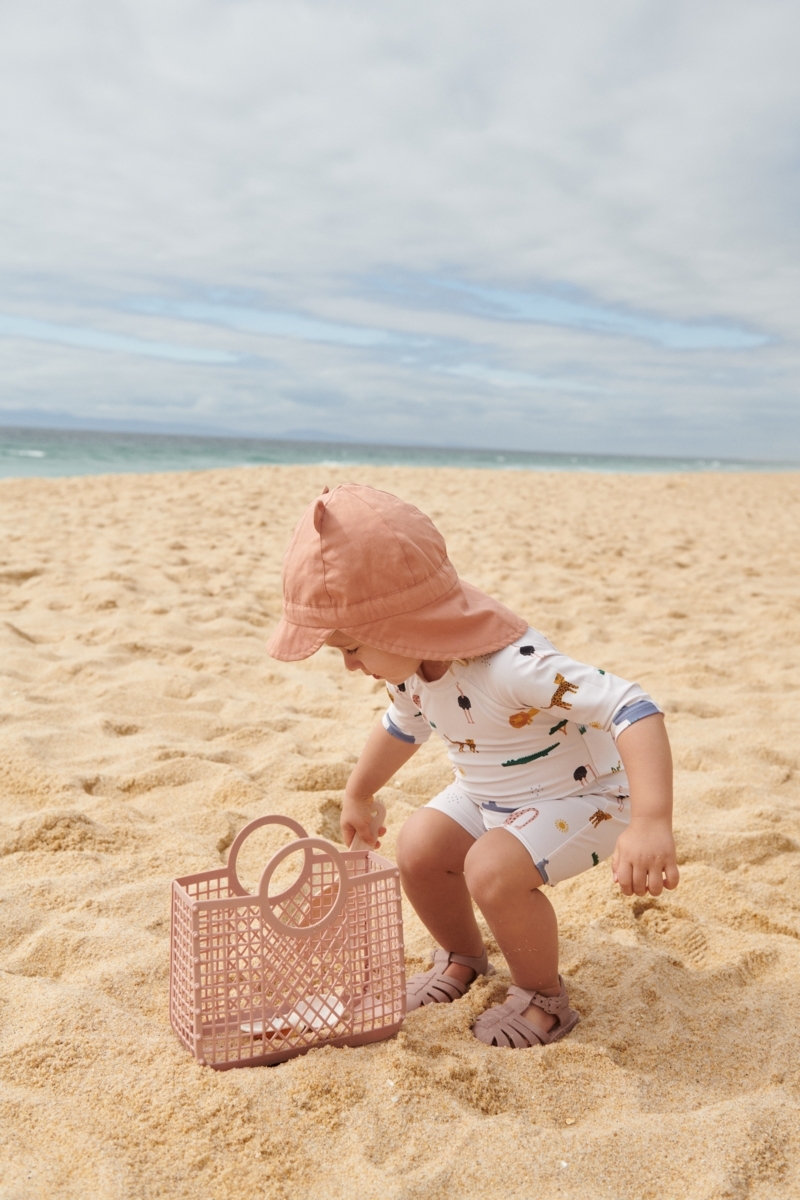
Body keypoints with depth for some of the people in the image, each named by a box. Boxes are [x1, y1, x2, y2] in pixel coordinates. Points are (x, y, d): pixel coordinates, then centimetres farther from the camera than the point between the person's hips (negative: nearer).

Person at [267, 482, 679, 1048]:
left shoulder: (511, 664, -39)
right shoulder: (410, 666, -10)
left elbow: (634, 709, -44)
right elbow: (402, 726, 14)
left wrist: (651, 824, -55)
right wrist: (358, 795, 27)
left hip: (582, 795, -8)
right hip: (486, 796, 8)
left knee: (493, 868, -27)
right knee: (420, 847, -6)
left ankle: (544, 996, 0)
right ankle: (464, 959, 22)